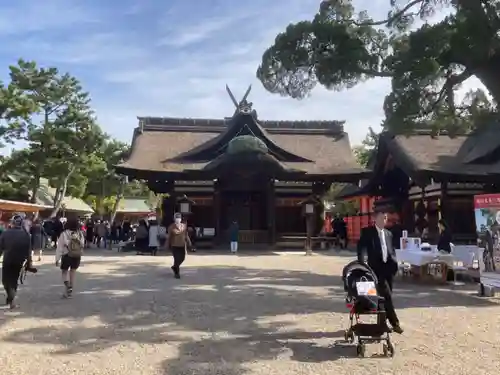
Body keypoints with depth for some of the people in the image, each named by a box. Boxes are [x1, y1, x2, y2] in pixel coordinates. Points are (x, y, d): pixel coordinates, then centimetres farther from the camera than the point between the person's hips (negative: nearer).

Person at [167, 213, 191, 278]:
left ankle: (174, 267, 37)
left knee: (182, 258, 9)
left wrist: (189, 242, 4)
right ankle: (177, 273, 9)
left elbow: (186, 235, 9)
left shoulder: (184, 226, 4)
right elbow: (169, 237, -2)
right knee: (177, 259, -7)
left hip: (182, 245, 4)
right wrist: (168, 245, -2)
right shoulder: (171, 227, -6)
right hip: (174, 246, -4)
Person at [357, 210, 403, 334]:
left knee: (386, 296, 9)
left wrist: (394, 263, 2)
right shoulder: (367, 232, -3)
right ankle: (394, 323, -3)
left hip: (388, 268, 6)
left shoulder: (388, 233, 15)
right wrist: (362, 264, -25)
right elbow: (361, 247, -13)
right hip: (376, 268, -6)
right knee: (386, 295, -10)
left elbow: (392, 251, 18)